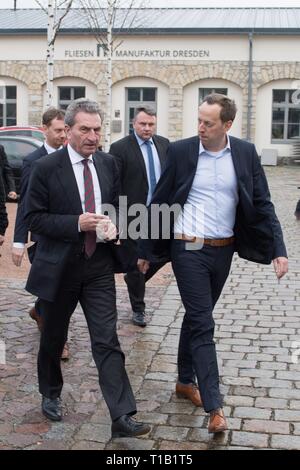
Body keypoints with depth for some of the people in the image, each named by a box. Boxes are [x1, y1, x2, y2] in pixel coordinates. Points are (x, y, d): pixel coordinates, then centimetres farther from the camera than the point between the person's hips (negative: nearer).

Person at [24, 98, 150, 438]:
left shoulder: (108, 163, 4)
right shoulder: (46, 168, -10)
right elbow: (33, 217, -9)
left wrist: (112, 225, -8)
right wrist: (76, 223, -22)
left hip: (99, 267, 2)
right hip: (59, 267, -2)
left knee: (107, 342, -2)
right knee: (53, 339, 16)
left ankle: (122, 417, -1)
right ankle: (50, 395, 40)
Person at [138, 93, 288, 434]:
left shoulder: (246, 153, -1)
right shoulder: (181, 151, -7)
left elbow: (262, 204, 0)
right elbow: (160, 202, -1)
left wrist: (278, 250, -10)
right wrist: (145, 250, 2)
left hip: (223, 251, 3)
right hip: (189, 250, -3)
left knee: (196, 317, 17)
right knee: (203, 324, -5)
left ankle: (185, 380, 35)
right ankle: (214, 407, -2)